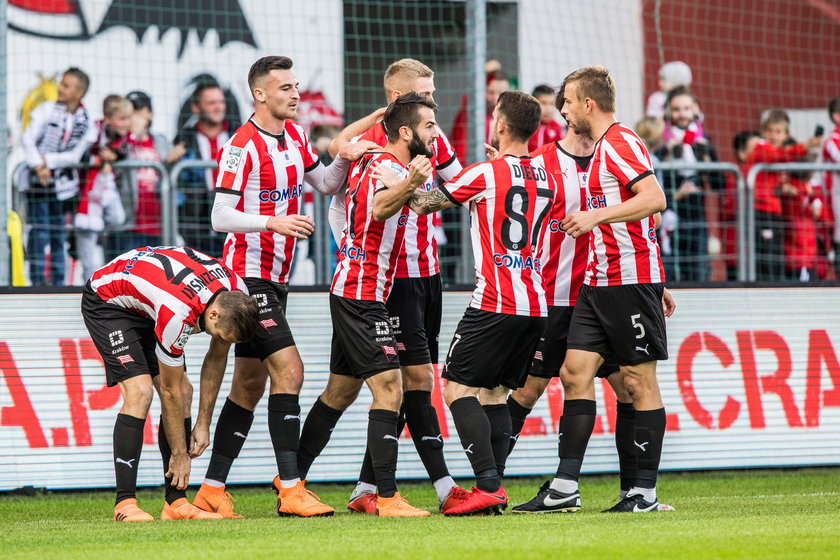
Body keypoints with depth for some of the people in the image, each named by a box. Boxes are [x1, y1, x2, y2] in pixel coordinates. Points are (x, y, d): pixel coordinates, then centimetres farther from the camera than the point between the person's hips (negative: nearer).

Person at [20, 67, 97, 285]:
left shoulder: (86, 123, 1)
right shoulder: (47, 110, -3)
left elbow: (75, 156, -6)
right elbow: (27, 139, -9)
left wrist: (47, 160, -18)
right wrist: (38, 166, -24)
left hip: (63, 184, 2)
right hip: (38, 183, -2)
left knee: (58, 235, 8)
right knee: (39, 233, -11)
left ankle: (58, 281, 15)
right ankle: (38, 279, -9)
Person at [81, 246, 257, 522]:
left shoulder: (236, 297, -19)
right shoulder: (177, 313, -39)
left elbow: (216, 359, 0)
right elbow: (169, 390, -26)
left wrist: (203, 424, -1)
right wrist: (180, 455, -16)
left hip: (145, 308, 8)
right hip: (107, 300, -8)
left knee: (185, 392, -3)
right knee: (139, 391, -23)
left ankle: (176, 502, -1)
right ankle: (125, 503, -21)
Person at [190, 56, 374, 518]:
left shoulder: (294, 135, 11)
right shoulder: (242, 146, -14)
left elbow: (325, 184, 20)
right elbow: (221, 217, -17)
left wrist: (344, 159, 0)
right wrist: (272, 222, -31)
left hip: (275, 279, 9)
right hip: (249, 275, -9)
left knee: (250, 387, 9)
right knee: (288, 371, -16)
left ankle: (212, 490, 13)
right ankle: (290, 489, -17)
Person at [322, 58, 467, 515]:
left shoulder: (432, 139, 8)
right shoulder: (370, 143, -12)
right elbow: (337, 206, -8)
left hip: (426, 272, 8)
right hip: (391, 278, -7)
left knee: (402, 385, 6)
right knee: (418, 378, -10)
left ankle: (365, 490, 11)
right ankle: (446, 490, -13)